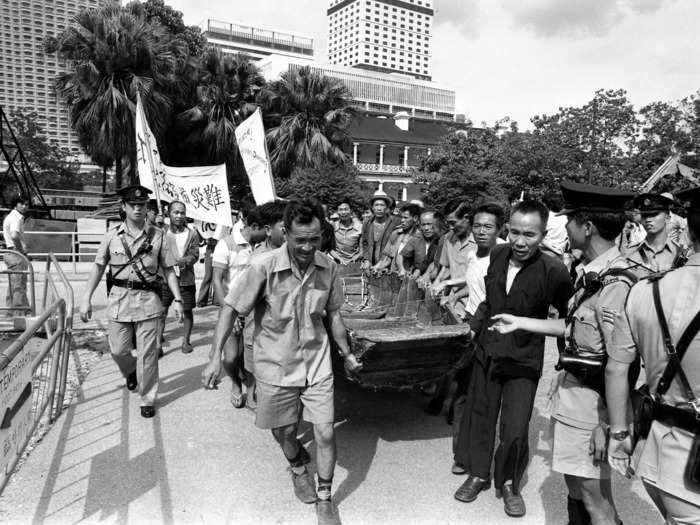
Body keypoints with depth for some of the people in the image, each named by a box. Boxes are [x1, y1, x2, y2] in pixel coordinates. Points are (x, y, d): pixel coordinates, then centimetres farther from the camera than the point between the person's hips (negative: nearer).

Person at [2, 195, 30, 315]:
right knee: (19, 285, -5)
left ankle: (11, 310, 25)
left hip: (10, 254, 10)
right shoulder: (16, 218, -15)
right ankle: (18, 313, -1)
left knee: (12, 284, 17)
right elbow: (14, 235, -32)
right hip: (17, 253, -10)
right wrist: (21, 248, -18)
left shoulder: (10, 216, 17)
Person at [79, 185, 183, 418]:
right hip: (120, 299, 2)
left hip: (148, 300, -1)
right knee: (118, 350, 9)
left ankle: (148, 399, 18)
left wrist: (177, 299, -2)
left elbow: (168, 270, 4)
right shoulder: (113, 235, 2)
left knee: (147, 353, 1)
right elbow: (98, 267, 7)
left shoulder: (157, 235, 0)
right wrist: (86, 299, 3)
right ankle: (131, 372, 44)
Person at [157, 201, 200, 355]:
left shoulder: (192, 234, 1)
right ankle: (158, 343, 7)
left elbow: (195, 255, -6)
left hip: (186, 280, 1)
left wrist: (183, 261, -23)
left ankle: (185, 341, 26)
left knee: (187, 311, 10)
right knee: (161, 311, -1)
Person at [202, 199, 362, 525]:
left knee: (325, 433, 3)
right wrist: (216, 357, -21)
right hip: (275, 366, -1)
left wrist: (346, 354, 13)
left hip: (317, 363, 2)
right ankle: (298, 468, 52)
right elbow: (231, 311, -14)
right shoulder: (264, 267, -21)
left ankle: (324, 498, 29)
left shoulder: (328, 268, -8)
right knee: (284, 432, 17)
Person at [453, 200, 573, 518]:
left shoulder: (553, 271, -21)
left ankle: (510, 484, 29)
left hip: (524, 360, -4)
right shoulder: (498, 255, -6)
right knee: (480, 416, 16)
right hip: (487, 351, 4)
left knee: (516, 429, 1)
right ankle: (478, 474, 39)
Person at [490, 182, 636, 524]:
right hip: (571, 387, 9)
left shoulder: (614, 284, -24)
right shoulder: (590, 271, 4)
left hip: (591, 401, -9)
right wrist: (519, 323, 20)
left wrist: (607, 425, -19)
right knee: (575, 486, 23)